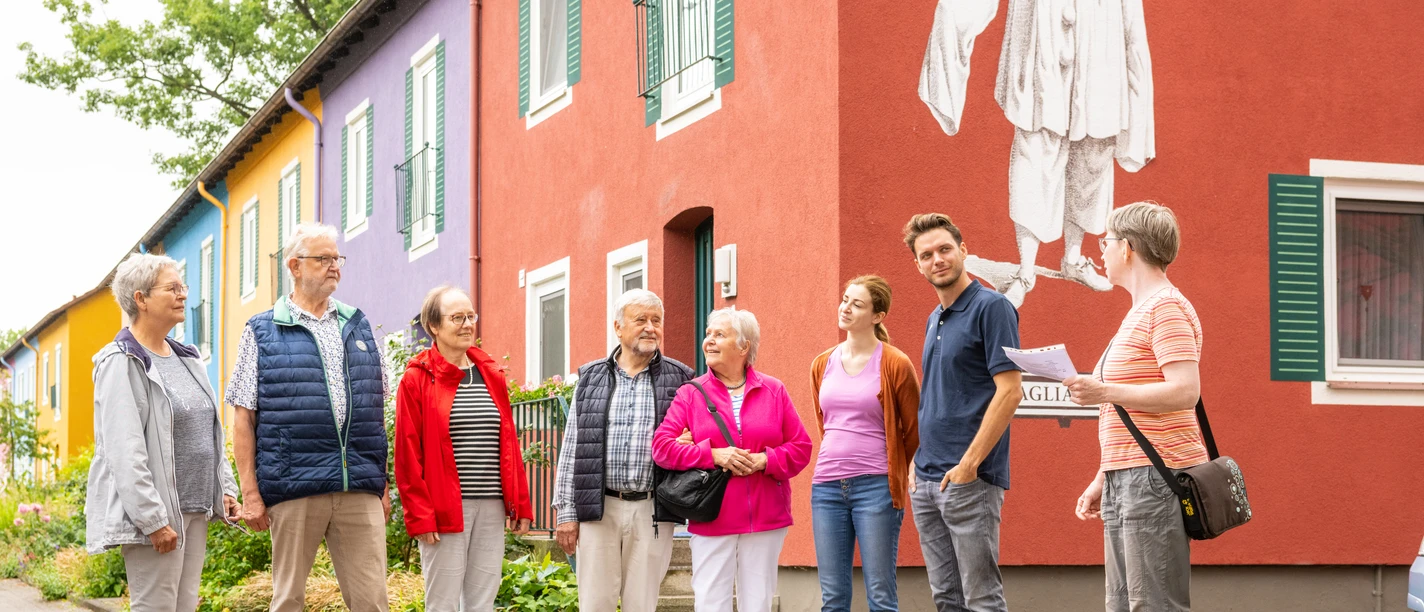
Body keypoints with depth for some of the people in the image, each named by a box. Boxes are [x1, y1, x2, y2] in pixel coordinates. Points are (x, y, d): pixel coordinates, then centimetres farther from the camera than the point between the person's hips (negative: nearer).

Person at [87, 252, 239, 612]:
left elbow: (209, 432, 22)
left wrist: (225, 489, 12)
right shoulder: (122, 363, -10)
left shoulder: (187, 359, 16)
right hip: (155, 514, -8)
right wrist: (153, 519, -21)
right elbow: (125, 450, -17)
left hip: (195, 511, 8)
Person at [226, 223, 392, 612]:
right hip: (294, 488, -3)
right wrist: (250, 493, -5)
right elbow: (243, 419, 2)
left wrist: (382, 483, 14)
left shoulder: (358, 327, 16)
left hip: (360, 491, 3)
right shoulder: (263, 332, 5)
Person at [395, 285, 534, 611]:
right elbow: (408, 455, -5)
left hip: (492, 509, 5)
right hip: (445, 509, -5)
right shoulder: (417, 379, -2)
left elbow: (509, 444, 14)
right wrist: (419, 515, -11)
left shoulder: (491, 375, 13)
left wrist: (520, 503, 9)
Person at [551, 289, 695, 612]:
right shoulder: (591, 378, 9)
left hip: (652, 512, -1)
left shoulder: (679, 379, 6)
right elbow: (572, 449, 9)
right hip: (598, 509, 1)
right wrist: (565, 510, 4)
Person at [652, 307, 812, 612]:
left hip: (765, 519, 1)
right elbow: (661, 446, -6)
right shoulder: (691, 394, 3)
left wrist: (765, 460, -14)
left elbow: (801, 447, 4)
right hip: (712, 519, -1)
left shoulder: (774, 391, 6)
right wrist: (713, 455, -16)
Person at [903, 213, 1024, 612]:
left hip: (970, 479, -8)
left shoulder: (991, 307, -8)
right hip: (927, 482, 8)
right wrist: (919, 460, 12)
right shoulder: (934, 320, 18)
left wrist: (969, 464, -19)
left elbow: (1009, 390, -16)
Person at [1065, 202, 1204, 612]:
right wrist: (1103, 479, 24)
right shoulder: (1140, 312, 23)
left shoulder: (1166, 307, -9)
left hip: (1156, 479, -10)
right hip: (1126, 482, 10)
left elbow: (1184, 391, -21)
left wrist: (1105, 392, -21)